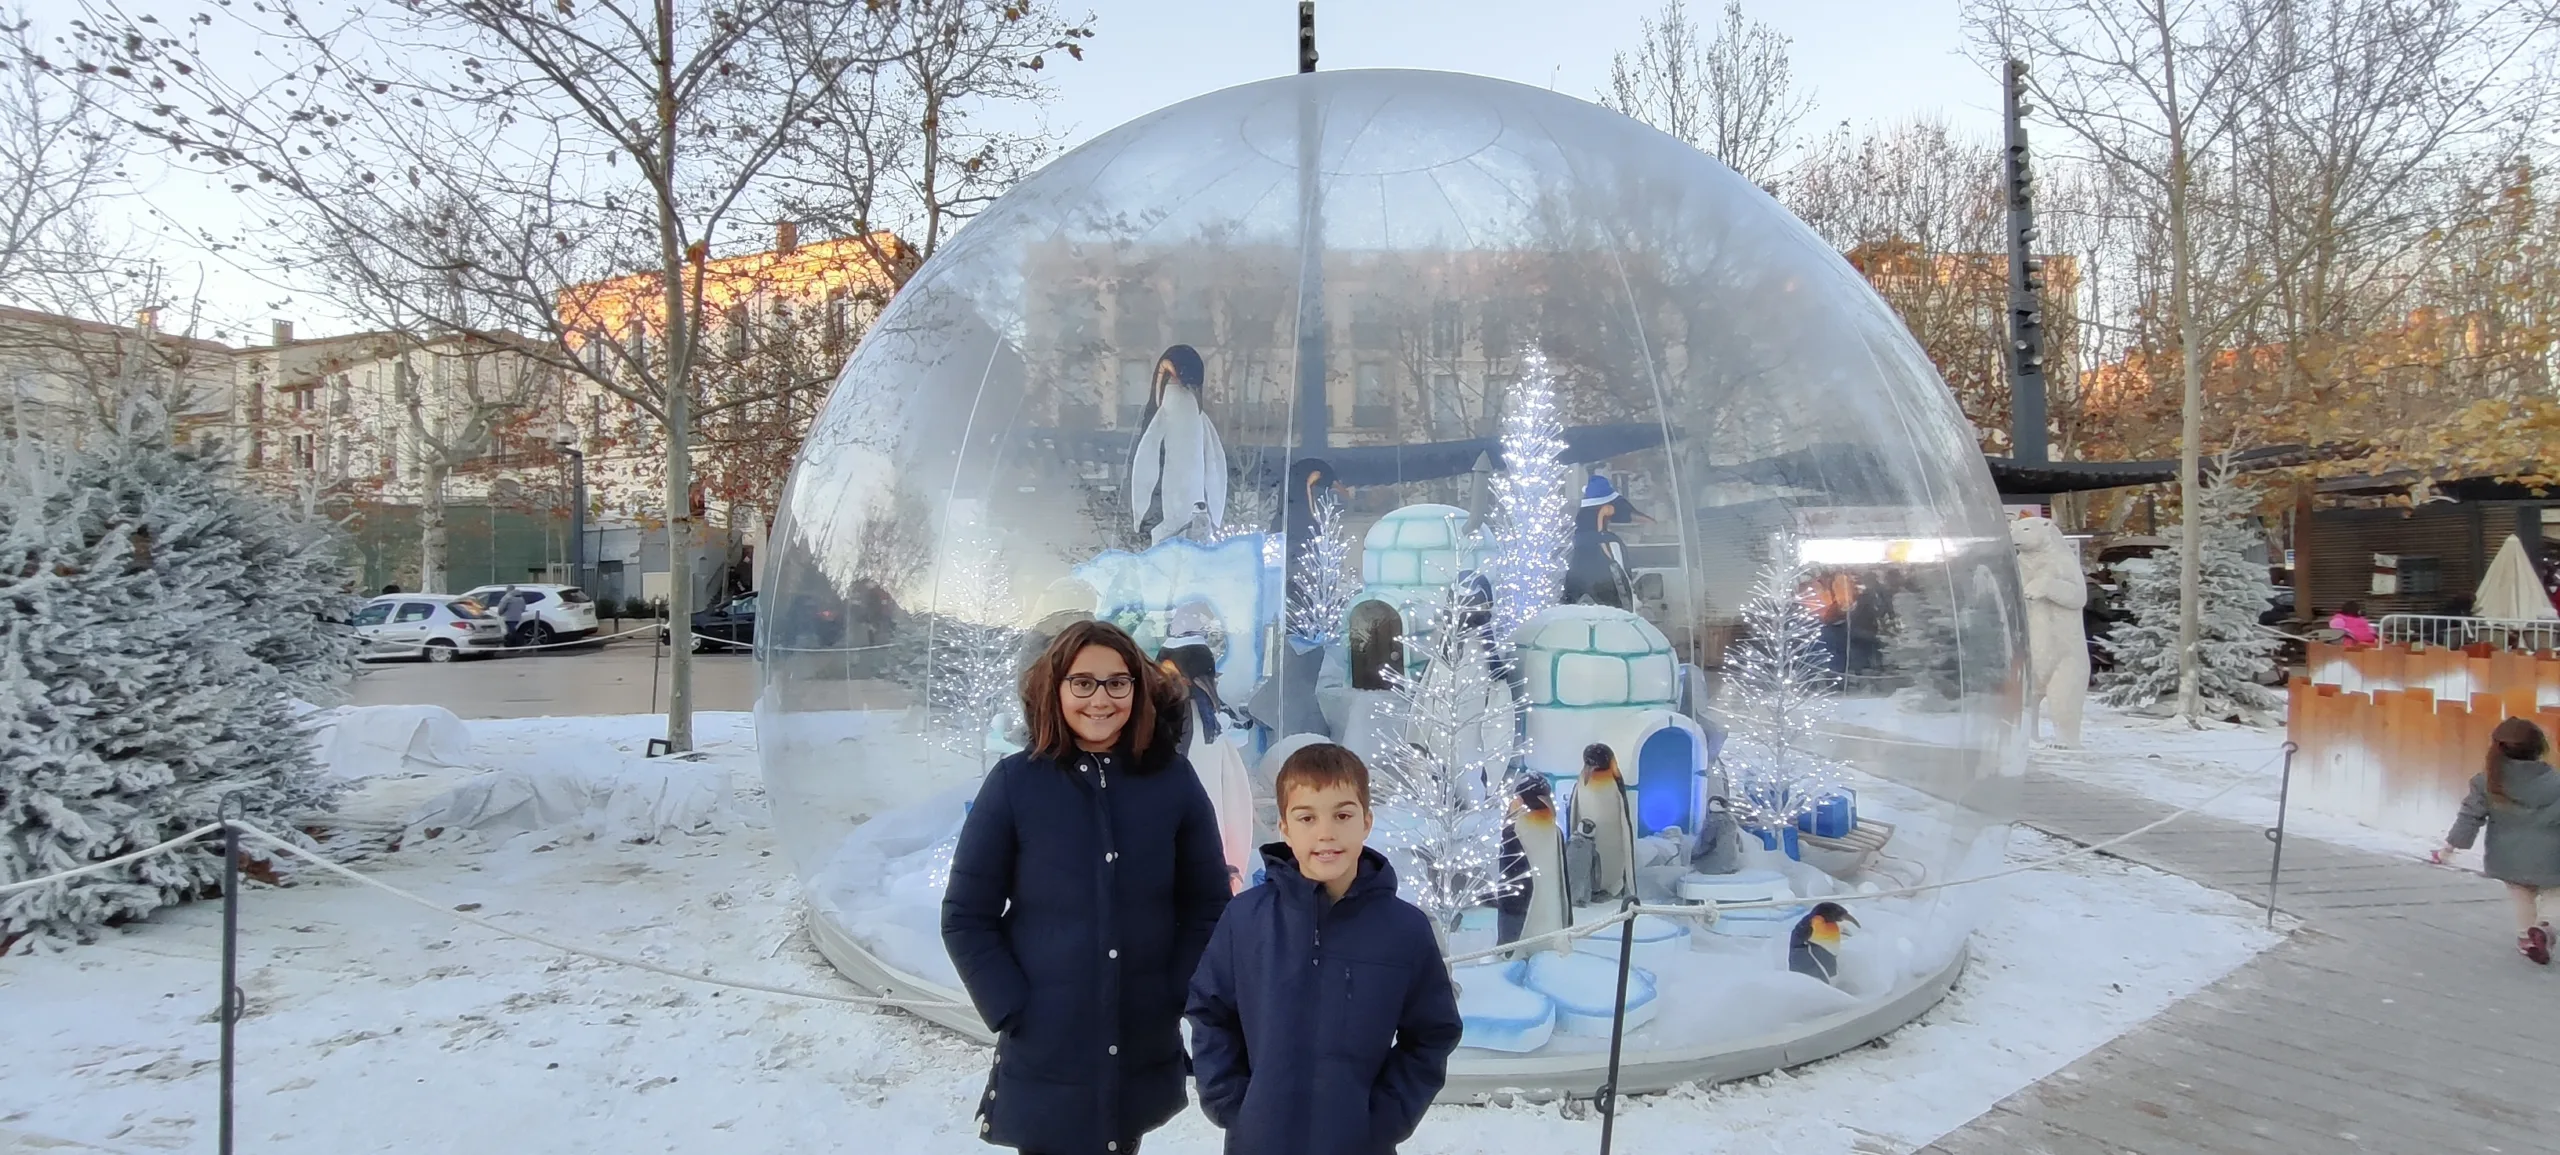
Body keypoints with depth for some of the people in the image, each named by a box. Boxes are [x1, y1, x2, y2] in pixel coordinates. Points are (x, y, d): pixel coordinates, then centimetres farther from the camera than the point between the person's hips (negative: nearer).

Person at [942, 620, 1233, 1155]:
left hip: (1145, 1056, 2)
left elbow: (1208, 906, 4)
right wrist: (1014, 1012, -10)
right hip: (1043, 1058, -2)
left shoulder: (1173, 780, -3)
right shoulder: (1014, 783, -7)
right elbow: (966, 918, -3)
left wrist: (1176, 999, -3)